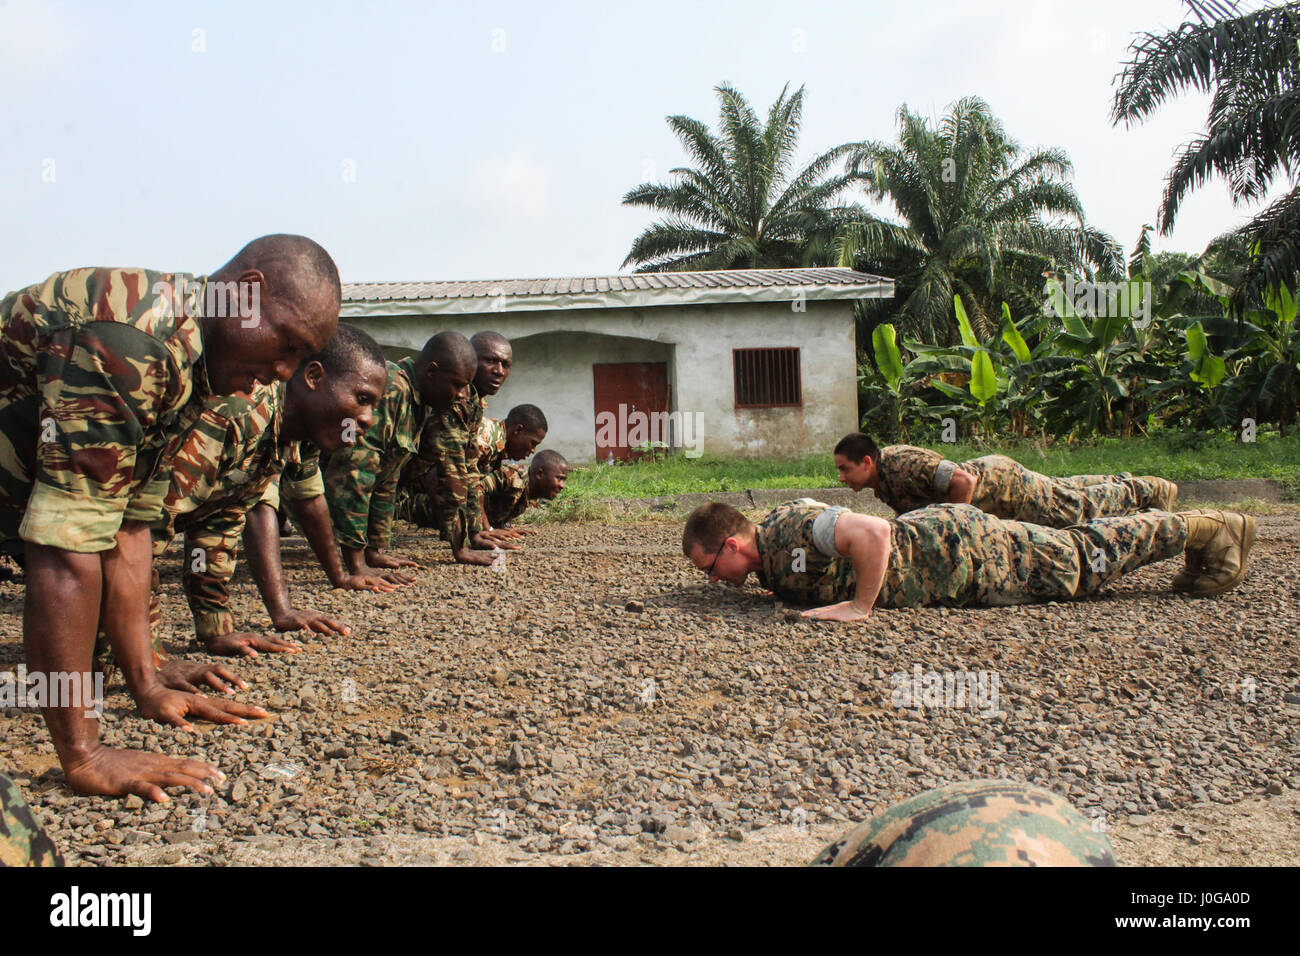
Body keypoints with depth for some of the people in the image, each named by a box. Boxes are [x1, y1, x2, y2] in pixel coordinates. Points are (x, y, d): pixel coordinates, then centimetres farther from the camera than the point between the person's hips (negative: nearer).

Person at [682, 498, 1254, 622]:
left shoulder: (789, 530, -28)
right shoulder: (770, 557, 3)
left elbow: (872, 532, -41)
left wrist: (860, 606, -31)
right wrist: (787, 589, 8)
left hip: (956, 551, -8)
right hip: (930, 534, 8)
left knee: (1082, 561, 6)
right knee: (1073, 556, 20)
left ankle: (1208, 530, 21)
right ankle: (1199, 536, 34)